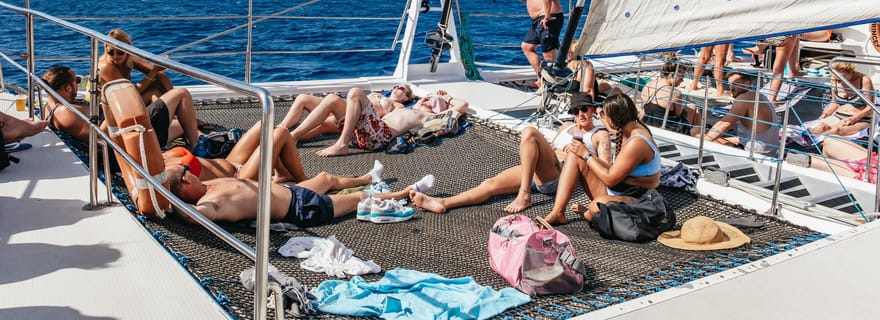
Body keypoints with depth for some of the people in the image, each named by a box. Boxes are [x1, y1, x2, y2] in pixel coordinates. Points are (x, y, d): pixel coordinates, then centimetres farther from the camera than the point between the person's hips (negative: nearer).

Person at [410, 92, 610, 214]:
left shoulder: (600, 135, 15)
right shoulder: (567, 127, 34)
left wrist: (584, 151, -11)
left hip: (559, 175, -6)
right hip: (538, 173, 6)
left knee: (529, 132, -29)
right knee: (490, 184, -13)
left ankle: (524, 195, -32)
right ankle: (442, 203, -26)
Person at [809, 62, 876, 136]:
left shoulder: (864, 80, -10)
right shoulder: (835, 79, 2)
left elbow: (870, 107, -7)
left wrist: (853, 119, -21)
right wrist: (826, 113, -3)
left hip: (860, 120, -5)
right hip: (838, 117, 5)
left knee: (838, 130, -39)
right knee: (820, 127, -31)